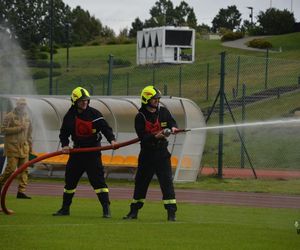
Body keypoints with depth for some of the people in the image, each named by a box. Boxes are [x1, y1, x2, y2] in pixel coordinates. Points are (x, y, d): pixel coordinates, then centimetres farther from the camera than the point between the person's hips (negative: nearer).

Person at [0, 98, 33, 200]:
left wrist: (30, 145, 21)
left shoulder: (27, 117, 16)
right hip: (12, 147, -6)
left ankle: (21, 191, -2)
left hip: (24, 148, 6)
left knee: (24, 170, -2)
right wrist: (17, 129, -15)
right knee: (11, 169, -10)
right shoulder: (10, 116, -4)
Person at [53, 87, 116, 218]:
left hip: (93, 150, -5)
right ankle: (65, 208, 24)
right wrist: (65, 145, -9)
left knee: (98, 178, -14)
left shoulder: (94, 114, -7)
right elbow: (64, 132, 10)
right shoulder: (69, 116, 5)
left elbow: (105, 127, -14)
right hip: (77, 150, 5)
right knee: (70, 179, 10)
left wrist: (111, 139, -32)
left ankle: (106, 208, -13)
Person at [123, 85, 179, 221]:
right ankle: (134, 211, 21)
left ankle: (171, 212, -8)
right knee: (140, 182, 8)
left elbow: (172, 123, 4)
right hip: (146, 153, -1)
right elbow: (142, 137, -14)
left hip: (162, 153, 1)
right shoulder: (140, 117, -5)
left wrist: (173, 128, -20)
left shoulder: (163, 112, 4)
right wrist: (155, 136, -30)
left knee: (167, 181, -9)